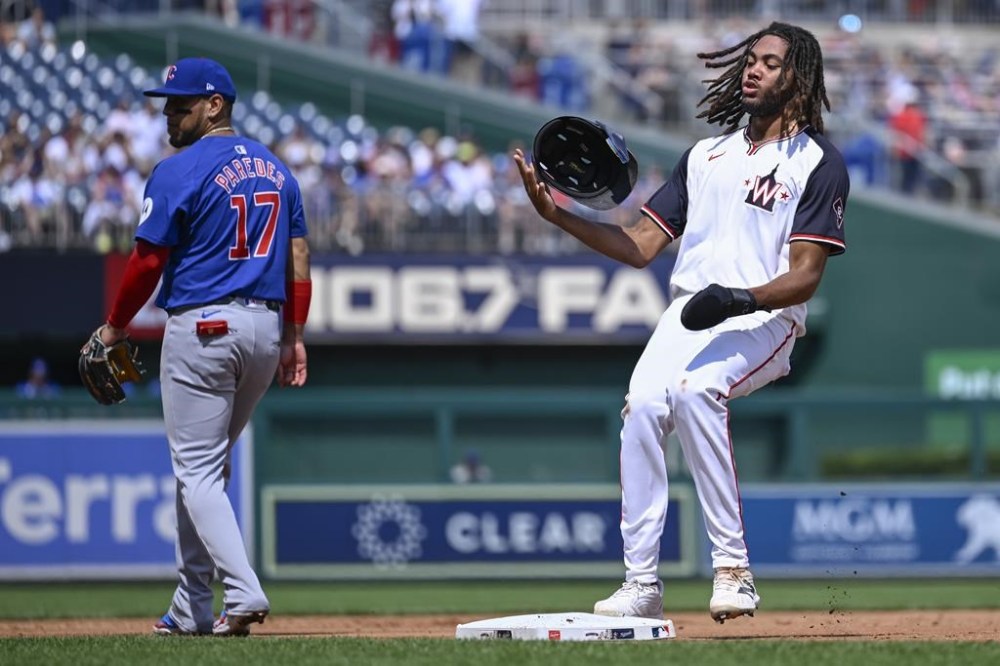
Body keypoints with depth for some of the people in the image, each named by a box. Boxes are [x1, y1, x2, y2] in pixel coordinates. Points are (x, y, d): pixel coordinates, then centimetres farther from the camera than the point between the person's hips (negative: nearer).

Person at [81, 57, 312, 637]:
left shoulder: (179, 172, -10)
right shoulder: (275, 169, 12)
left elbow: (148, 260, -9)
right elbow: (299, 256, 10)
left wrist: (115, 327, 4)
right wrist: (294, 337, 12)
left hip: (201, 326, -7)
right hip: (266, 326, 7)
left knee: (198, 470, -4)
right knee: (207, 466, 17)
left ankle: (244, 592, -19)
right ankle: (192, 609, 18)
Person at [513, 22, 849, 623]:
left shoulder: (818, 163, 3)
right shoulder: (705, 155, 21)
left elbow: (806, 276, -7)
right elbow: (641, 245, 15)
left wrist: (744, 298, -26)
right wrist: (559, 215, 2)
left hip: (763, 321, -5)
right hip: (687, 314, 5)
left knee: (694, 388, -35)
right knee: (643, 403, -25)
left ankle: (733, 568, -31)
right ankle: (642, 585, -24)